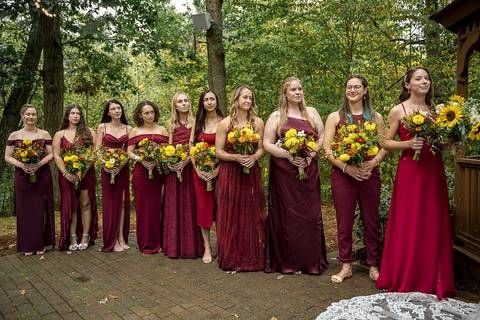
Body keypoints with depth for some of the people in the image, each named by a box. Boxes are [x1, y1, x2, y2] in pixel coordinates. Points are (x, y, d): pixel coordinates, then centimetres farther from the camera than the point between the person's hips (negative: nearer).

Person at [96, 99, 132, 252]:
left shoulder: (128, 129, 8)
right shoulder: (102, 127, 4)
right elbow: (97, 150, 1)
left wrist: (121, 165, -12)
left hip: (123, 169, 2)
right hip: (108, 169, -2)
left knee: (123, 201, 2)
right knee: (110, 203, -1)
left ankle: (121, 237, 10)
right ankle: (111, 240, 8)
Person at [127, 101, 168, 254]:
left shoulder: (162, 130, 9)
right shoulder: (135, 131, 9)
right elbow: (129, 152, 5)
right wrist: (141, 160, -13)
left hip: (159, 171, 0)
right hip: (141, 171, 0)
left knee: (157, 206, 1)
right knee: (142, 206, 1)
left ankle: (156, 242, 13)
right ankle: (145, 243, 12)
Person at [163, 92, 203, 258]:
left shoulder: (194, 122, 3)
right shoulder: (171, 124, 14)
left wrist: (186, 161, -17)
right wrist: (169, 161, -7)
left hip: (189, 167, -3)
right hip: (174, 168, 3)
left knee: (190, 205, -1)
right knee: (174, 206, 4)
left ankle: (191, 246, 8)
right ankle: (175, 246, 12)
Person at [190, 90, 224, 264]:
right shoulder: (198, 122, 11)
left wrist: (219, 168, -16)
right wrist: (197, 168, -5)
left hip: (219, 169, -3)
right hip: (200, 170, 3)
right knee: (203, 206, 3)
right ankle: (207, 247, 11)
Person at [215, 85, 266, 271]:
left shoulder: (257, 122, 5)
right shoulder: (224, 123, 1)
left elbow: (261, 148, 5)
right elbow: (219, 152, -1)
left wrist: (253, 157, -15)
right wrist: (236, 157, -17)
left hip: (251, 173, 1)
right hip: (229, 174, -1)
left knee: (251, 215, 5)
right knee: (231, 216, 3)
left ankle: (252, 259, 19)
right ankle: (231, 260, 17)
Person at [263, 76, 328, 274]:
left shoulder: (311, 112, 13)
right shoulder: (276, 116, 5)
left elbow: (322, 137, 10)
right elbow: (267, 144, -2)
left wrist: (311, 154, -7)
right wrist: (289, 155, -14)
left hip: (309, 171, 2)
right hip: (283, 172, -2)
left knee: (310, 215, 3)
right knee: (286, 215, 1)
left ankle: (311, 261, 14)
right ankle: (286, 261, 13)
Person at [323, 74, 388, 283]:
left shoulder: (376, 117, 11)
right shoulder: (335, 117, 5)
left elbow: (384, 147, 7)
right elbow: (327, 150, -3)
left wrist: (372, 163, -13)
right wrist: (347, 167, -16)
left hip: (369, 175, 1)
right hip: (342, 175, -1)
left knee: (371, 222, 7)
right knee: (344, 222, 6)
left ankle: (373, 266, 22)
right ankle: (346, 266, 20)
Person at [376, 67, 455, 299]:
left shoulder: (435, 110, 14)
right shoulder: (398, 111, 1)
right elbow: (387, 143, 1)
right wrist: (408, 144, -15)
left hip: (434, 170, 4)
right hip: (410, 170, -4)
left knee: (433, 225, 7)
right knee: (408, 226, -1)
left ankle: (432, 281, 21)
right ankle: (405, 281, 14)